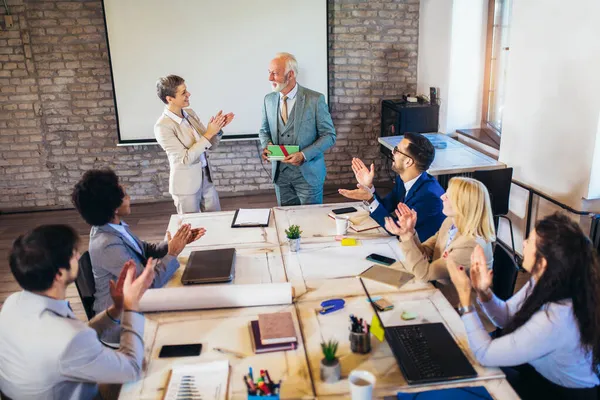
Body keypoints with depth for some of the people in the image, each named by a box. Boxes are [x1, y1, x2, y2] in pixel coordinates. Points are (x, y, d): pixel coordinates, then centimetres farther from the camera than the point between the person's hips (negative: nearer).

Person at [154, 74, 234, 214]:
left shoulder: (190, 113, 1)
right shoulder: (163, 126, -19)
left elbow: (210, 145, 7)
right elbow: (185, 158, -22)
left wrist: (217, 129, -13)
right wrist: (209, 133, -24)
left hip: (206, 179, 6)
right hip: (186, 185, -6)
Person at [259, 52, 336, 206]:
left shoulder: (315, 99, -11)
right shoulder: (269, 100, 3)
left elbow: (329, 135, -8)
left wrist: (304, 155, -20)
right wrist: (266, 145, -8)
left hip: (308, 173, -4)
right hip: (280, 173, 4)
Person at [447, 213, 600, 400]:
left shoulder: (554, 320, -40)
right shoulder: (545, 284, -15)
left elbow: (484, 354, -29)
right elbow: (507, 317, 2)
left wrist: (465, 295, -28)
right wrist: (483, 291, -18)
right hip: (539, 369, 6)